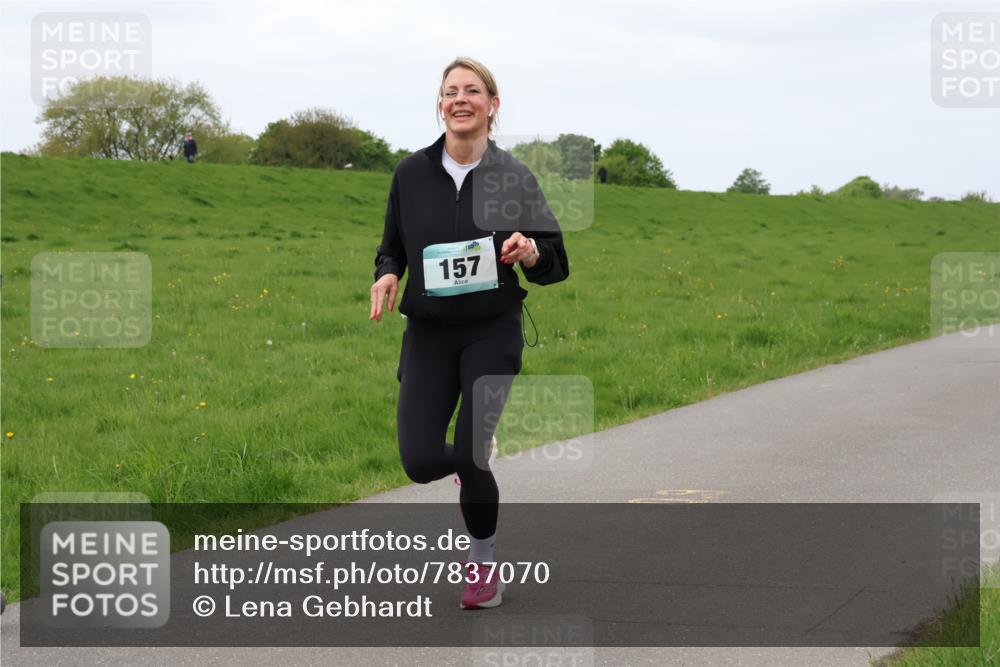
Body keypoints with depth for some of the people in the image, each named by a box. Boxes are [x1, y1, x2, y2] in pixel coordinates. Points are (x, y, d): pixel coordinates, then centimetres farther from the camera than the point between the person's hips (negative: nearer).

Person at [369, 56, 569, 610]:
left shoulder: (514, 176, -5)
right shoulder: (411, 173, 0)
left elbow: (554, 263, -2)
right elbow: (392, 247, 12)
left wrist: (529, 252, -24)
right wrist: (387, 274, -10)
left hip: (492, 333, -2)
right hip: (428, 333, 2)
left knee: (471, 458, -10)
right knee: (419, 462, -7)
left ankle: (483, 563, 18)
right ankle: (477, 461, 32)